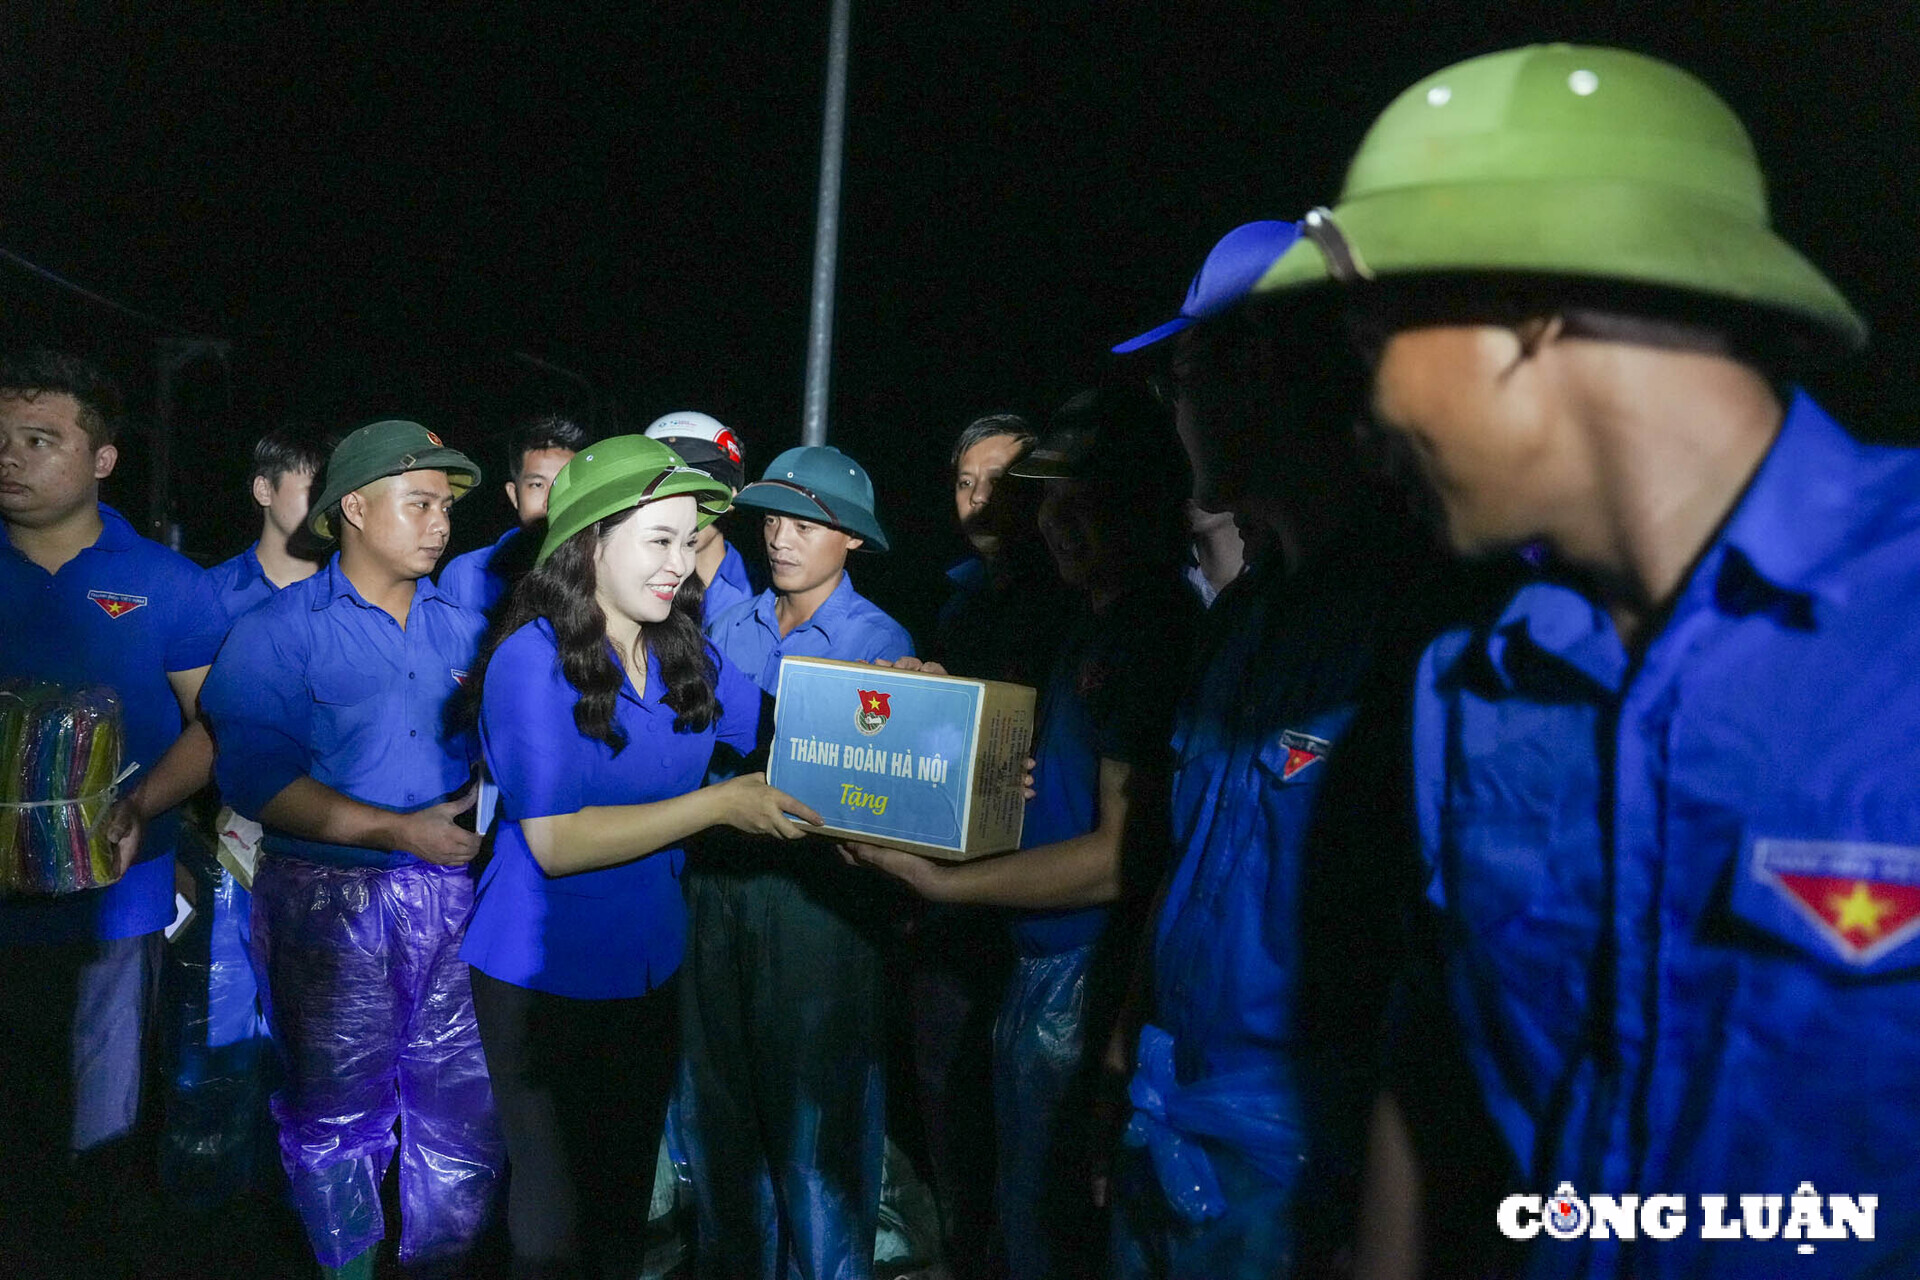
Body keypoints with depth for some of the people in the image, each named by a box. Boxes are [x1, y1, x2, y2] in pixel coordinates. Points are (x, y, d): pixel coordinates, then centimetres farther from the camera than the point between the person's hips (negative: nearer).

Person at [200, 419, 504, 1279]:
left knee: (464, 1111, 7)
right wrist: (397, 830, -18)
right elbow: (256, 775, -12)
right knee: (338, 1113, 10)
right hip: (331, 900, -3)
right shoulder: (279, 629, -1)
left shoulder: (464, 629, 12)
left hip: (456, 893, 3)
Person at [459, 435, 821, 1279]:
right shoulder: (532, 660, -20)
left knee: (629, 1183, 23)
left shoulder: (685, 655, -2)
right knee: (557, 1194, 15)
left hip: (651, 967, 6)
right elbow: (555, 842, -26)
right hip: (543, 979, -6)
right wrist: (717, 806, -28)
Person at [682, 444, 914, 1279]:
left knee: (815, 1115, 7)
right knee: (722, 1104, 18)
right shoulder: (729, 627, 6)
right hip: (718, 880, 5)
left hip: (816, 894, -5)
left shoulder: (880, 641, -7)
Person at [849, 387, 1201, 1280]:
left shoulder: (1153, 635, -20)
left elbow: (1123, 856, -23)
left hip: (1083, 981, -9)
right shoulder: (1096, 625, 12)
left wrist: (942, 884, -18)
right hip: (1039, 966, 9)